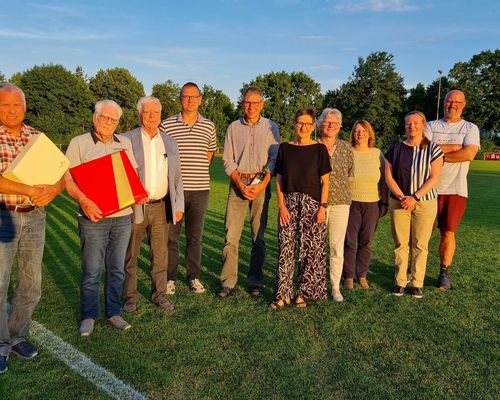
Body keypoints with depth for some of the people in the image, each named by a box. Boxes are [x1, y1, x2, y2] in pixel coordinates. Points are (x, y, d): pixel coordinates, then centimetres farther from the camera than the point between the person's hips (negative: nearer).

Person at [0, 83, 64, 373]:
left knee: (32, 284, 11)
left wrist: (52, 190, -19)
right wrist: (31, 191, -25)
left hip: (34, 216, 4)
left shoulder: (38, 138, 4)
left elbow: (61, 175, 3)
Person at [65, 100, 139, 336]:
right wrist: (83, 200, -22)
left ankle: (113, 313, 24)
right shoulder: (79, 143, 1)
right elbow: (68, 178, -6)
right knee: (91, 271, 3)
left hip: (122, 216, 4)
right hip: (93, 217, -3)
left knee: (117, 269, 11)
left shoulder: (125, 143, 14)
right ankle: (88, 316, 19)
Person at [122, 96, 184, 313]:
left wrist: (179, 206, 9)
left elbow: (176, 177, 13)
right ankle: (130, 297, 20)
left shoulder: (170, 143, 12)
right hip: (134, 207, -3)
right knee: (130, 255, 7)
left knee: (160, 254, 10)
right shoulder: (127, 139, -1)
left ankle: (159, 295, 24)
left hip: (161, 207, 3)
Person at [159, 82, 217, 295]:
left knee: (195, 237, 11)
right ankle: (170, 278, 19)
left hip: (200, 190, 2)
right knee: (171, 236, 5)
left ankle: (194, 277, 23)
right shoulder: (167, 125, -1)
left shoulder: (209, 126, 7)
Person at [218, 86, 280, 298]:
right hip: (238, 183, 1)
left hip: (261, 184, 0)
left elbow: (274, 159, 2)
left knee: (259, 235, 2)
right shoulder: (233, 128, 9)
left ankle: (255, 281, 12)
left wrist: (262, 185, -10)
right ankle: (228, 282, 3)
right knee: (231, 234, -4)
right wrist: (241, 185, -7)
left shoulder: (271, 127, 7)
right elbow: (228, 161, 5)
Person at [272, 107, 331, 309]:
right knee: (286, 248, 0)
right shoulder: (284, 148, 7)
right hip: (289, 203, 1)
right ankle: (283, 294, 8)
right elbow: (279, 180, 6)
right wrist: (281, 206, -3)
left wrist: (323, 207, -8)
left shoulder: (319, 149, 2)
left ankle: (303, 293, 16)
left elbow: (325, 181, 0)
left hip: (312, 204, -1)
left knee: (310, 249, 2)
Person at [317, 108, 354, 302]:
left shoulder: (346, 147, 7)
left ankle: (336, 287, 15)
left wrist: (337, 185, 9)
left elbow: (351, 173, 14)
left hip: (340, 201, 2)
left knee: (338, 246, 5)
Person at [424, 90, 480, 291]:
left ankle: (444, 273, 18)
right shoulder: (431, 126, 9)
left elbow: (469, 154, -12)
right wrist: (453, 147, -9)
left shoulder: (470, 128, 6)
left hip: (456, 189, 0)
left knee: (448, 233, 2)